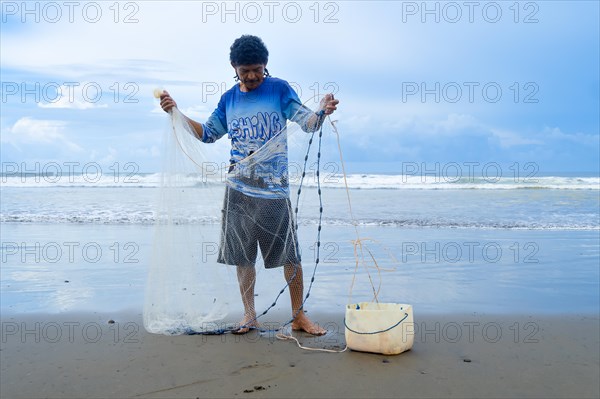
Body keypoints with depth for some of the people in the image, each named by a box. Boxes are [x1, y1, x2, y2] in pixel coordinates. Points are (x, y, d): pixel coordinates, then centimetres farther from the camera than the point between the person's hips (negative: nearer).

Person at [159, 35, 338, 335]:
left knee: (289, 254, -2)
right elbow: (208, 133, 21)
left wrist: (321, 112, -30)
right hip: (238, 189, 4)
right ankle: (249, 315, 22)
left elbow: (306, 122, -8)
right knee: (241, 254, 8)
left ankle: (299, 316, 12)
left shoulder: (279, 89, 1)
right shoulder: (228, 99, 12)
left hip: (273, 187, -4)